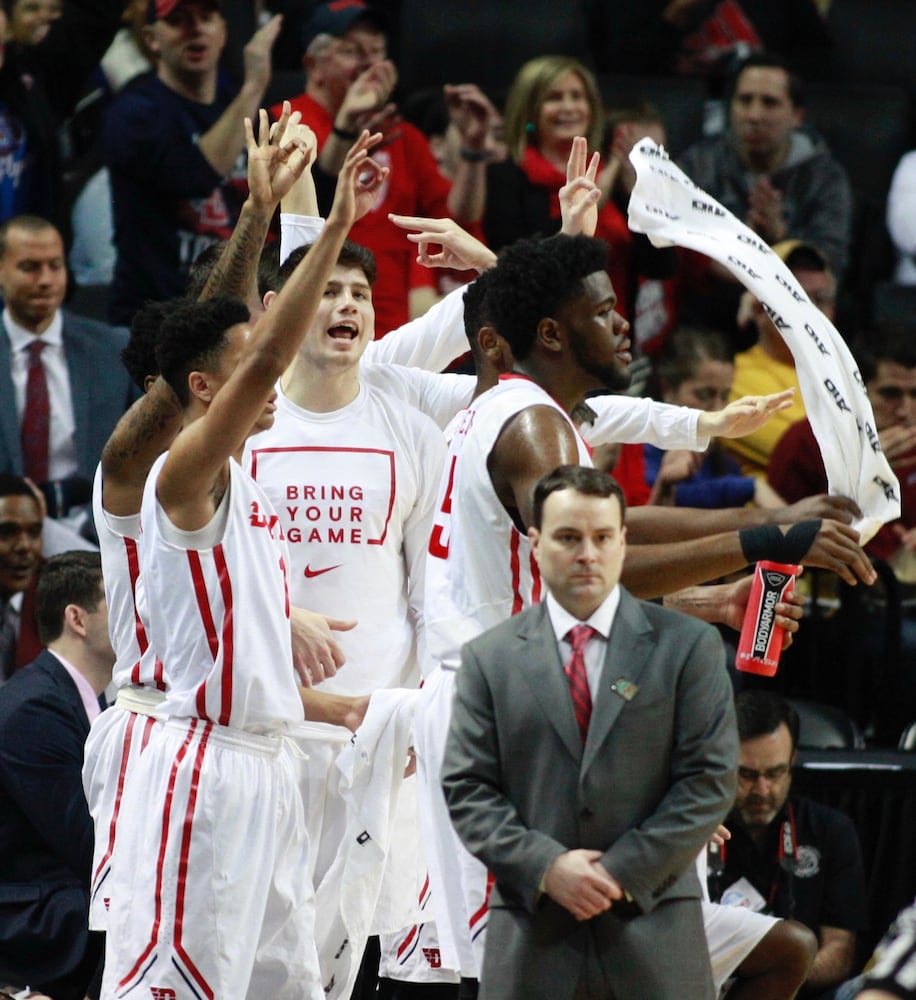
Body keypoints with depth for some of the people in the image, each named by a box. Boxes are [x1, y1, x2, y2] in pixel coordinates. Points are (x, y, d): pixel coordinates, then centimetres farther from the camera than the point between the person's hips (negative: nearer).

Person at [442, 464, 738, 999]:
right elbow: (467, 789, 5)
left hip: (652, 926, -1)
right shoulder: (490, 658, 9)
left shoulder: (688, 647, 5)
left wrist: (623, 872, -9)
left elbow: (710, 780, 0)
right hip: (531, 934, 1)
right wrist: (545, 867, -11)